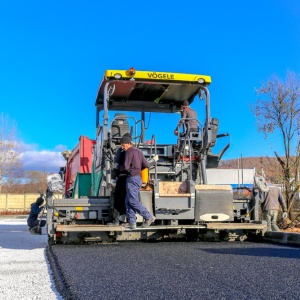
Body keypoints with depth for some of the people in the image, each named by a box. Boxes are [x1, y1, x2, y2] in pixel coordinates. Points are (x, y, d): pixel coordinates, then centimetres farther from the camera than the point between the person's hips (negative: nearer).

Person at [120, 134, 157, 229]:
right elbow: (147, 165, 11)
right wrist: (153, 160, 32)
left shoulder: (129, 152, -10)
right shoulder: (138, 151, 15)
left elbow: (125, 167, -17)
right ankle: (132, 222, 5)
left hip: (132, 178, -9)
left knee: (133, 201, -8)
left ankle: (148, 217, -5)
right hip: (138, 178, 9)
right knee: (128, 201, 8)